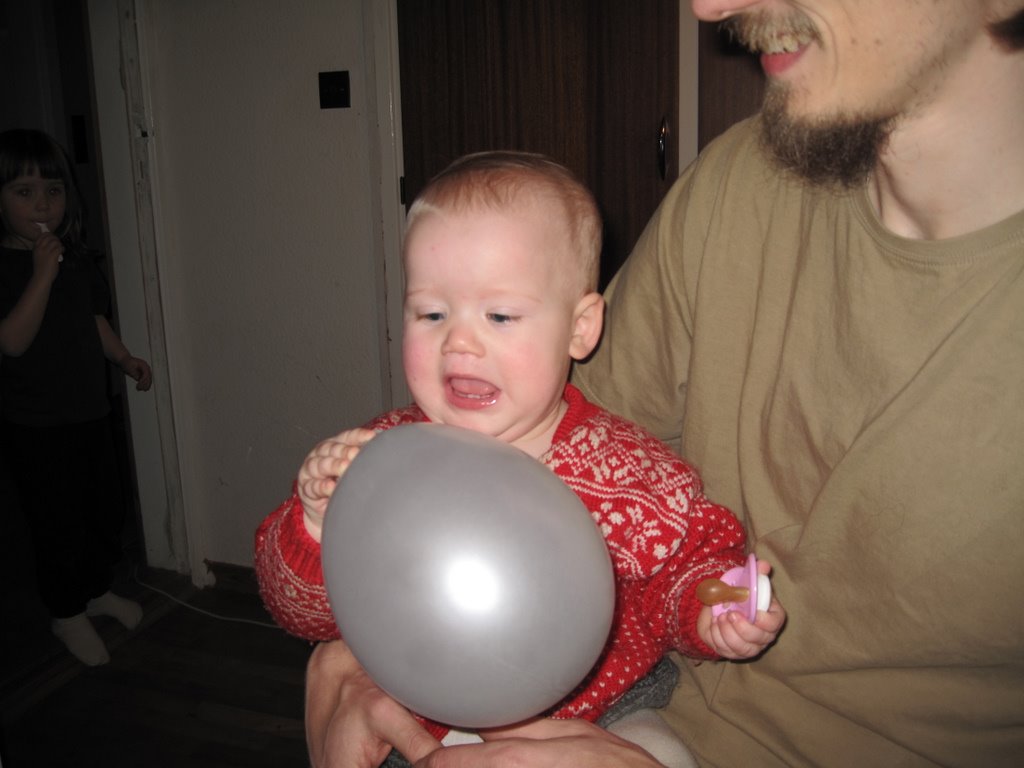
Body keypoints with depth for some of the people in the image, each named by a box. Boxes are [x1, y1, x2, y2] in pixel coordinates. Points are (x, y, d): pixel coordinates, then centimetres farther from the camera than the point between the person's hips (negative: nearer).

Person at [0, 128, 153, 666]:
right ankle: (67, 614, 27)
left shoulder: (76, 256, 6)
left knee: (107, 508, 16)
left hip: (89, 410, 6)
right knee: (57, 522, 6)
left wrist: (124, 358, 6)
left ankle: (97, 589, 40)